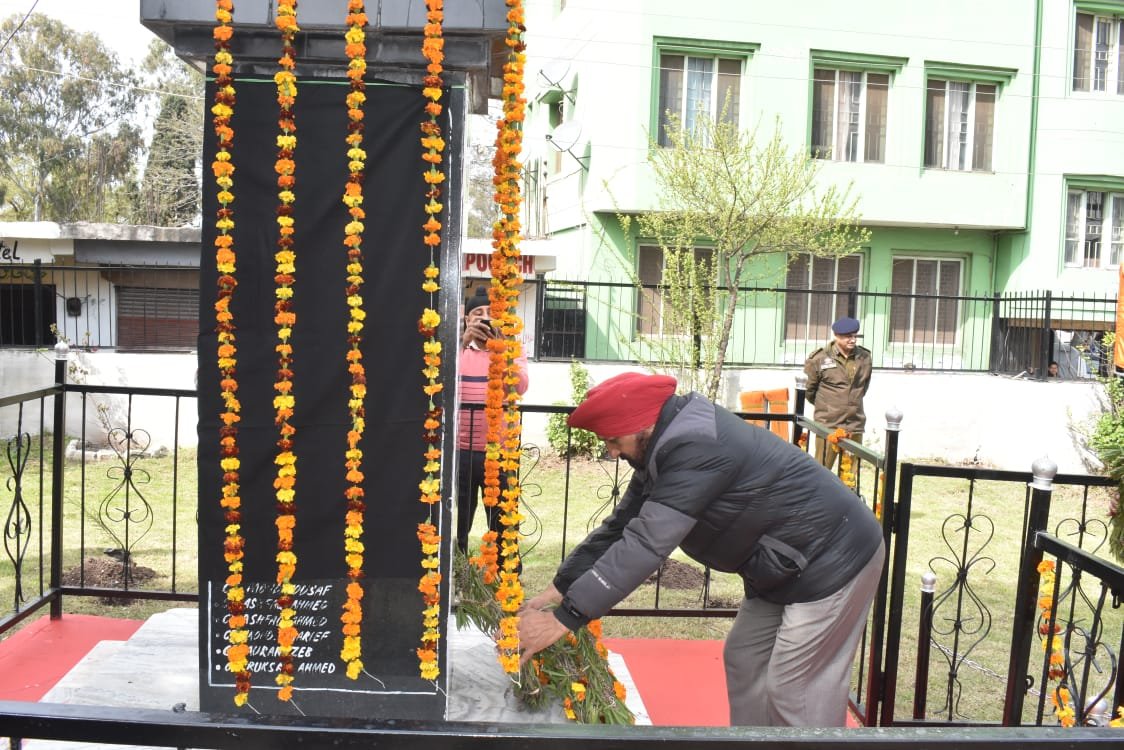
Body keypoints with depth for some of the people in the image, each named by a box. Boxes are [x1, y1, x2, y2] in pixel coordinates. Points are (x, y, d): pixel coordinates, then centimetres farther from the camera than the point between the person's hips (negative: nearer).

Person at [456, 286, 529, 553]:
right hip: (460, 451, 0)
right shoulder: (458, 348, 5)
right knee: (456, 527, 6)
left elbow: (520, 387, -14)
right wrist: (463, 342, -25)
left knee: (503, 528, 6)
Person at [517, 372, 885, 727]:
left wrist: (562, 619, -32)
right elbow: (621, 525, 3)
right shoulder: (669, 444, 1)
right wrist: (557, 591, -1)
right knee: (744, 659, 14)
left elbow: (645, 543, -35)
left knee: (795, 690, -5)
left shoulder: (695, 447, -30)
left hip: (833, 559, -10)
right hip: (788, 564, 10)